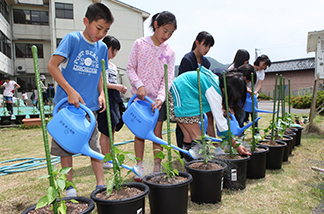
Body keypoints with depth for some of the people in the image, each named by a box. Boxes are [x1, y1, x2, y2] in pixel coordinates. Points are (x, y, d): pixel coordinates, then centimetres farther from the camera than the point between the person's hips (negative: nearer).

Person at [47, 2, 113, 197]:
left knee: (94, 146, 7)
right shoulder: (72, 39, -7)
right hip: (67, 103, -3)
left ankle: (101, 185, 18)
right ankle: (69, 187, 23)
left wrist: (101, 93, 1)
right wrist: (70, 91, -19)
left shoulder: (102, 48, 7)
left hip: (90, 105, 3)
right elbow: (52, 65, -12)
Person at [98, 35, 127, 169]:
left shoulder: (113, 65, 21)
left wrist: (121, 88, 8)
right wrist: (116, 86, -20)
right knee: (106, 131, -5)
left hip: (114, 98, 9)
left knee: (112, 130, 12)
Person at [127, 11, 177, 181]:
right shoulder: (140, 44, -1)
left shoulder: (169, 52, 4)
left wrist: (160, 98, -17)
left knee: (157, 134, 6)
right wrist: (139, 85, -18)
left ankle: (157, 168, 19)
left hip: (158, 99, 2)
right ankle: (139, 168, 19)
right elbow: (130, 68, -1)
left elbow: (168, 78, -2)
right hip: (140, 96, -1)